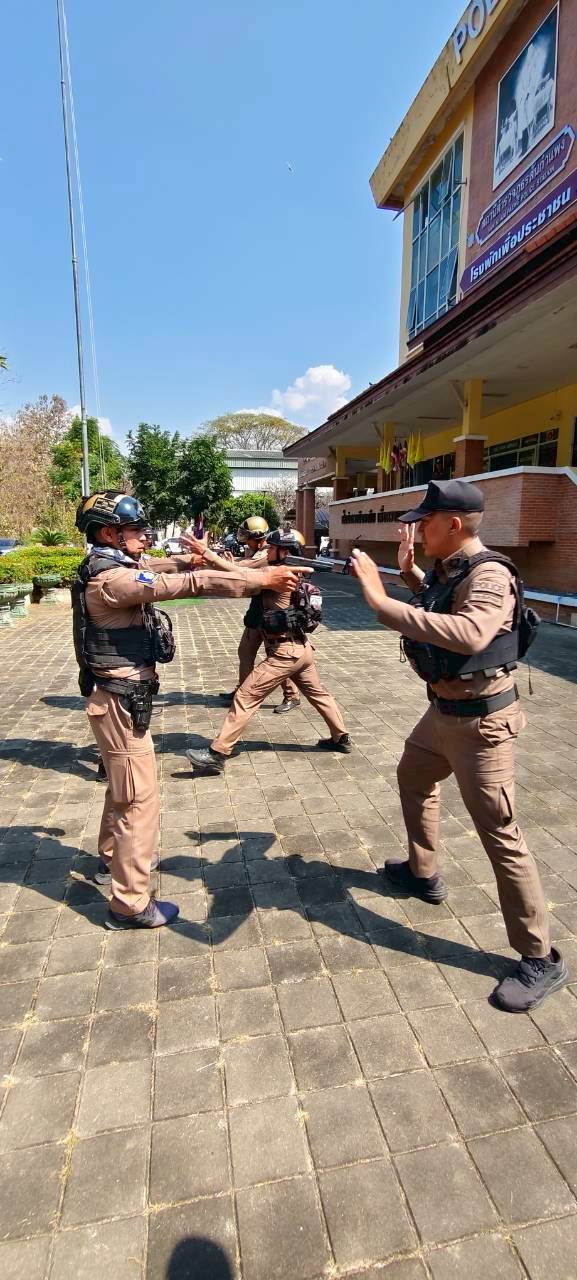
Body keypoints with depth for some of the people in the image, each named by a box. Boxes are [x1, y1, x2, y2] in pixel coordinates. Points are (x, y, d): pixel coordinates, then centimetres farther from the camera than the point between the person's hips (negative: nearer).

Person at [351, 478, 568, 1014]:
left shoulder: (489, 575, -24)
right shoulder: (447, 569, 4)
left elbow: (468, 634, -45)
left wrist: (383, 603, -42)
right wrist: (409, 572, 13)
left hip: (480, 719, -10)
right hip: (443, 709, 10)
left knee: (499, 834, -3)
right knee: (413, 778, 27)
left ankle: (542, 959, 14)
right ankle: (422, 873, 49)